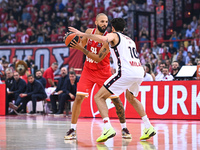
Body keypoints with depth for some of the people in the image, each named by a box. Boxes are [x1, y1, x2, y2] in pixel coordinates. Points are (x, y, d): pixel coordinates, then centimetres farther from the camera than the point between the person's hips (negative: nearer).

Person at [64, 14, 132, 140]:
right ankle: (73, 130, -1)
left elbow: (98, 58, -27)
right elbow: (82, 44, 14)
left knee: (115, 99, -3)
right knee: (78, 98, -9)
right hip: (88, 70, 3)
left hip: (103, 71, -3)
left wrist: (81, 48, -33)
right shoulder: (89, 32, -6)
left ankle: (124, 129, 13)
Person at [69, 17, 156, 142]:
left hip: (126, 71, -8)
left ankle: (108, 128, -18)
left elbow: (103, 39, -17)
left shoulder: (113, 35, 10)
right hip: (140, 72, 8)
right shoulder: (130, 40, 33)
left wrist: (82, 34, -9)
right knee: (131, 98, 36)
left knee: (99, 97, 1)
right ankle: (149, 128, 29)